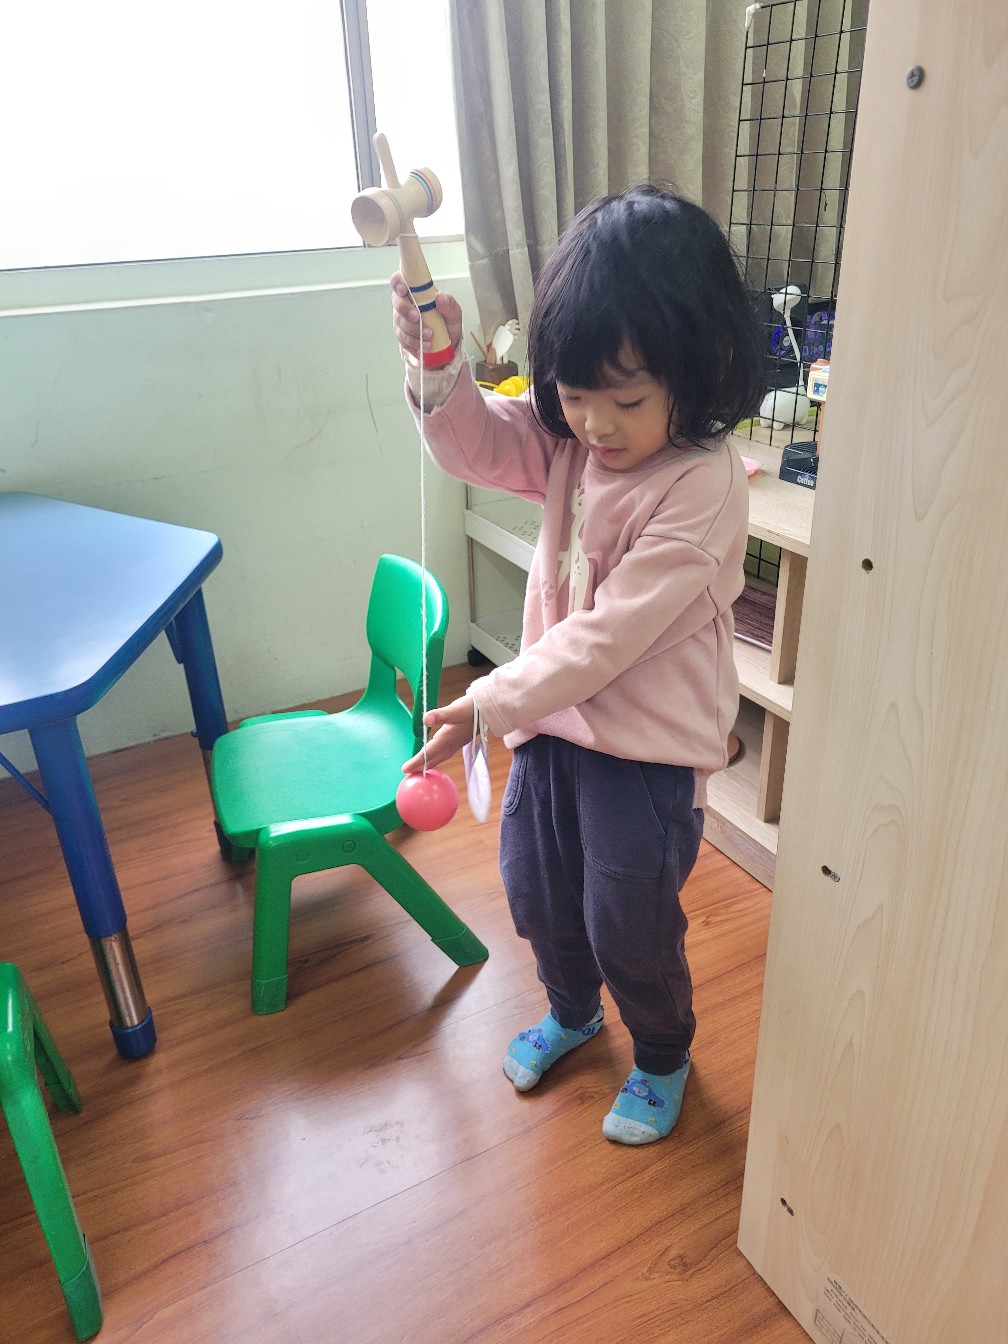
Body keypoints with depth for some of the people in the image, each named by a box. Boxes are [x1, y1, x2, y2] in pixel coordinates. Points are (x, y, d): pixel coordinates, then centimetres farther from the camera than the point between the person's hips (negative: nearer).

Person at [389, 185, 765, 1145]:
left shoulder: (701, 487, -25)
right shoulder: (568, 438, -4)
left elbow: (609, 636, -26)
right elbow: (476, 446, 0)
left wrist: (489, 704, -21)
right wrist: (438, 367, -21)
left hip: (647, 741, -7)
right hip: (554, 715, 7)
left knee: (629, 923, 9)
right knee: (536, 891, 21)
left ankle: (662, 1056, 42)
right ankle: (571, 1010, 53)